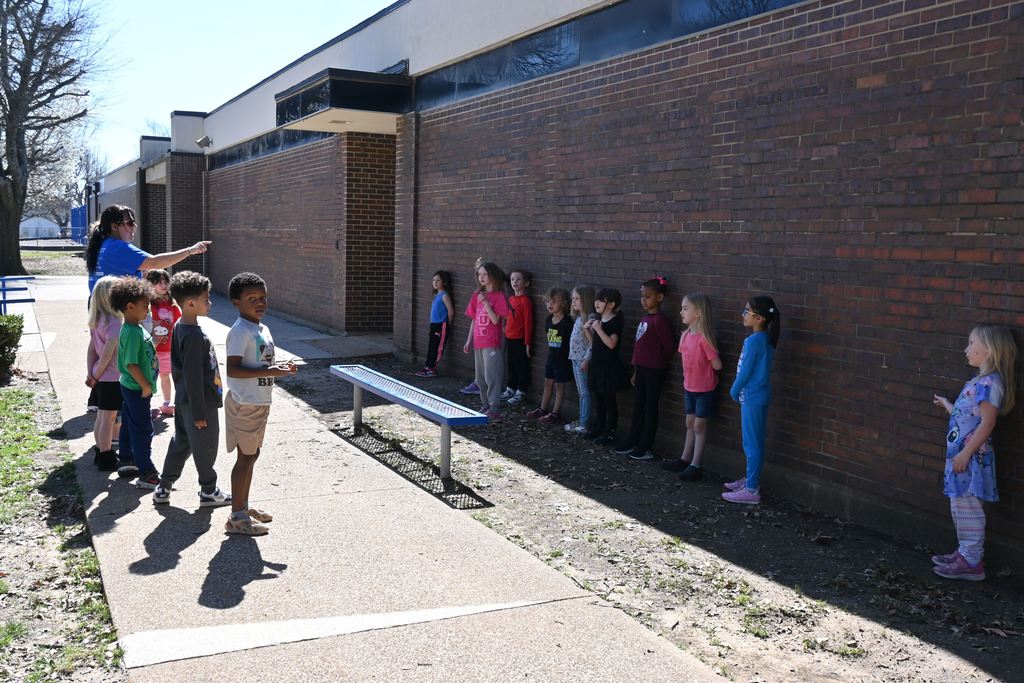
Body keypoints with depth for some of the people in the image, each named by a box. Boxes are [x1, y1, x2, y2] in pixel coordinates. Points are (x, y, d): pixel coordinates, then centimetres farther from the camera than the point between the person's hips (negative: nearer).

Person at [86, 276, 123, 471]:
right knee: (109, 418, 1)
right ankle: (106, 459, 9)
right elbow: (107, 354, -23)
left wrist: (91, 374, 12)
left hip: (100, 378, 8)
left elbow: (91, 350, 11)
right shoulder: (113, 321, -20)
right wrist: (95, 377, -12)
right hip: (112, 377, -8)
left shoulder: (97, 321, 7)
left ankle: (101, 452, 29)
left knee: (101, 416, 18)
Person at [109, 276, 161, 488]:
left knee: (129, 425, 20)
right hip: (136, 389, -10)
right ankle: (147, 474, 3)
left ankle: (127, 462, 33)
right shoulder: (132, 333, -24)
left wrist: (146, 384, 19)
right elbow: (131, 364, -28)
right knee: (143, 430, -3)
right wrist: (145, 385, -20)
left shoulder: (135, 328, 7)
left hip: (132, 387, 10)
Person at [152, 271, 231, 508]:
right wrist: (199, 413, -19)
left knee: (180, 442, 20)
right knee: (205, 447, 7)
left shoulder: (179, 327, 6)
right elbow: (193, 377, -24)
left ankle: (164, 488, 28)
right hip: (198, 402, -9)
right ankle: (208, 491, 22)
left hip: (184, 400, 9)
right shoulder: (194, 336, -25)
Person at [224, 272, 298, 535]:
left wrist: (279, 368, 3)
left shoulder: (263, 329, 11)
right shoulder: (240, 331, -18)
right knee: (245, 458, -2)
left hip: (260, 403, 9)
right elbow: (233, 369, -25)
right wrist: (267, 372, -28)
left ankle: (243, 506, 31)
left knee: (252, 455, 18)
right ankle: (237, 517, 8)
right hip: (244, 404, -9)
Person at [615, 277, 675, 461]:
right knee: (638, 407, 14)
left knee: (650, 408, 1)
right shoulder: (644, 318, 10)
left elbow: (669, 346, -15)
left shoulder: (659, 320, -16)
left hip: (654, 370, -8)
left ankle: (645, 449, 8)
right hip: (642, 368, 8)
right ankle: (632, 443, 23)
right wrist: (636, 371, 17)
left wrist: (658, 362, 1)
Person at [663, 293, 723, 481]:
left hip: (704, 389, -7)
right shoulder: (685, 335, 1)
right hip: (689, 387, 7)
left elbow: (717, 365, -19)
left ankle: (695, 466, 11)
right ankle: (685, 459, 29)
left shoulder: (704, 338, -23)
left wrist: (703, 370, -2)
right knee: (690, 424, 17)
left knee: (699, 425, 2)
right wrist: (700, 367, 3)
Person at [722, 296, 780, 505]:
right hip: (761, 394, 9)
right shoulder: (767, 339, 7)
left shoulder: (753, 341, -21)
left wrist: (734, 392, -2)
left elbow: (745, 371, -17)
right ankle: (751, 479, 30)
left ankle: (751, 490, 3)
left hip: (752, 397, -9)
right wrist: (739, 390, 15)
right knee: (755, 442, 18)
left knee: (752, 444, -3)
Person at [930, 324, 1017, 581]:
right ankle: (966, 552, 29)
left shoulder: (990, 383, -18)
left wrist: (966, 453, -22)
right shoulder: (979, 381, 13)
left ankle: (971, 562, 6)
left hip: (972, 456, -10)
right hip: (961, 453, 10)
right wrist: (946, 404, 32)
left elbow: (987, 423, -21)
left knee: (967, 507, -2)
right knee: (959, 506, 17)